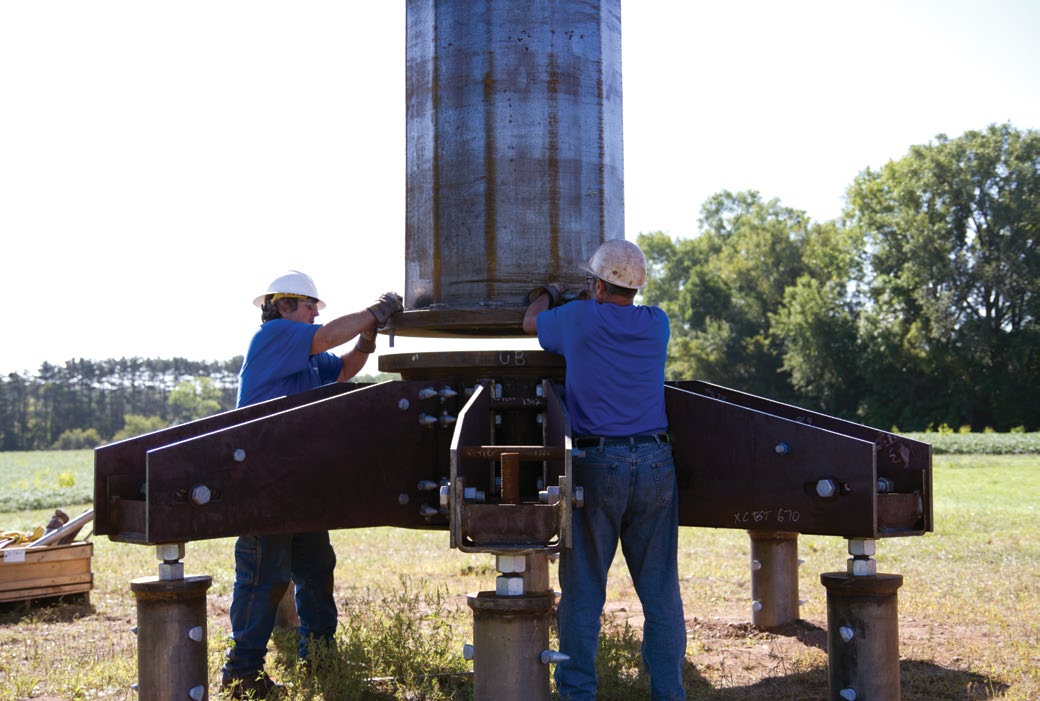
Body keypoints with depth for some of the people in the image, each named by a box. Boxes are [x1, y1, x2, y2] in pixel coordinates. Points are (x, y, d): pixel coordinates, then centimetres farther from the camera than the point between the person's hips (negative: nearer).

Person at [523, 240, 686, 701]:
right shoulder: (656, 325, 6)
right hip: (655, 464, 3)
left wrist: (547, 294, 40)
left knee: (583, 589, 4)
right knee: (660, 588, 7)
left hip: (596, 465, -3)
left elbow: (531, 323, 18)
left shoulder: (580, 319, -3)